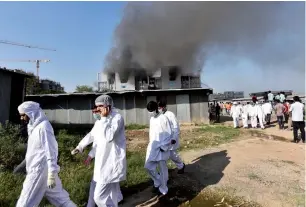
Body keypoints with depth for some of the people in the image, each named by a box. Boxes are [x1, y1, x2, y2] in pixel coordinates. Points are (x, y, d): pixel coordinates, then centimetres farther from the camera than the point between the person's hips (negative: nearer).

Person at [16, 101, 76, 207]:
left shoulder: (43, 127, -18)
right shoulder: (35, 126, 11)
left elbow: (51, 151, -21)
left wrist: (51, 174, -21)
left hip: (40, 170, -9)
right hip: (38, 168, 9)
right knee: (60, 198, 15)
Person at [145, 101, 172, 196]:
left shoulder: (163, 118, -14)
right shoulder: (151, 119, 9)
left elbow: (169, 134, -13)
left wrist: (164, 147, -16)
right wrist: (151, 144, 17)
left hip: (161, 148, -7)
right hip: (152, 147, 7)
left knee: (162, 169, 6)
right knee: (148, 166, 10)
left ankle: (163, 189, 23)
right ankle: (158, 183, 31)